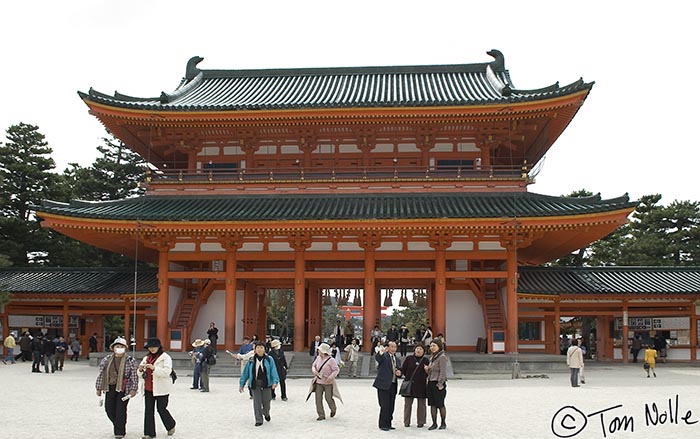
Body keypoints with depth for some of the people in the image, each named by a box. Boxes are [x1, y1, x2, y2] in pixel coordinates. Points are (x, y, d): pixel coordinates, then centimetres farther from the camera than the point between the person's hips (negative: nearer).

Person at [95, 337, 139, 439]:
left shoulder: (130, 361, -3)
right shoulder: (106, 360, 7)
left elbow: (134, 376, -5)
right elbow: (101, 374, 11)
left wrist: (133, 389, -11)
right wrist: (99, 388, 9)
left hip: (124, 389, -4)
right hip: (110, 388, 4)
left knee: (120, 410, -4)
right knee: (109, 409, 6)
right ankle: (119, 426, 30)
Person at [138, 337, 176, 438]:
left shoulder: (165, 358, -4)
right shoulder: (146, 358, 14)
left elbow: (166, 372, -17)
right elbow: (141, 375, 15)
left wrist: (154, 368, -29)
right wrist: (140, 370, -8)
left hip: (161, 389, -5)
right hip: (148, 389, 5)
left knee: (161, 409, 0)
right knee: (148, 410, 3)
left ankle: (171, 426, 26)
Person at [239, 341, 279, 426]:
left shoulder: (269, 360, -1)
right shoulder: (251, 361, 3)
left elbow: (273, 371, -7)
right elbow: (245, 373, 7)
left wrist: (275, 381, -21)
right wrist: (241, 384, 6)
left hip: (266, 384, -1)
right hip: (255, 385, 1)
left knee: (266, 401, 7)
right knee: (257, 402, 0)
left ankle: (266, 413, 39)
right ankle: (258, 420, 10)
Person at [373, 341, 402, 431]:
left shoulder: (397, 359, 17)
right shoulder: (384, 356, -6)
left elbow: (399, 369, 26)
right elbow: (377, 358, -27)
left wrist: (399, 373, 1)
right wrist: (381, 352, -50)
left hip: (393, 385, 7)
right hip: (384, 384, -7)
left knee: (391, 406, 11)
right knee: (385, 406, -6)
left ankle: (388, 424, 21)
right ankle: (383, 425, 4)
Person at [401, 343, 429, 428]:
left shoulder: (425, 360, 4)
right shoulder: (409, 359, 2)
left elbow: (428, 374, 8)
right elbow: (403, 369, 4)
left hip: (421, 385, 0)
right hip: (409, 384, 0)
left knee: (421, 404, 6)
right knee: (408, 404, 5)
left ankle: (421, 422, 16)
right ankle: (406, 422, 14)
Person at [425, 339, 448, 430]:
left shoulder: (442, 357, -12)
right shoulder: (432, 357, 15)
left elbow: (443, 372, -16)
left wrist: (440, 384, -19)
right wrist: (427, 370, 0)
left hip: (438, 384, -8)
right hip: (430, 383, 8)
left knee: (440, 404, 2)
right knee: (432, 404, 9)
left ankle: (443, 423, 15)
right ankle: (434, 423, 16)